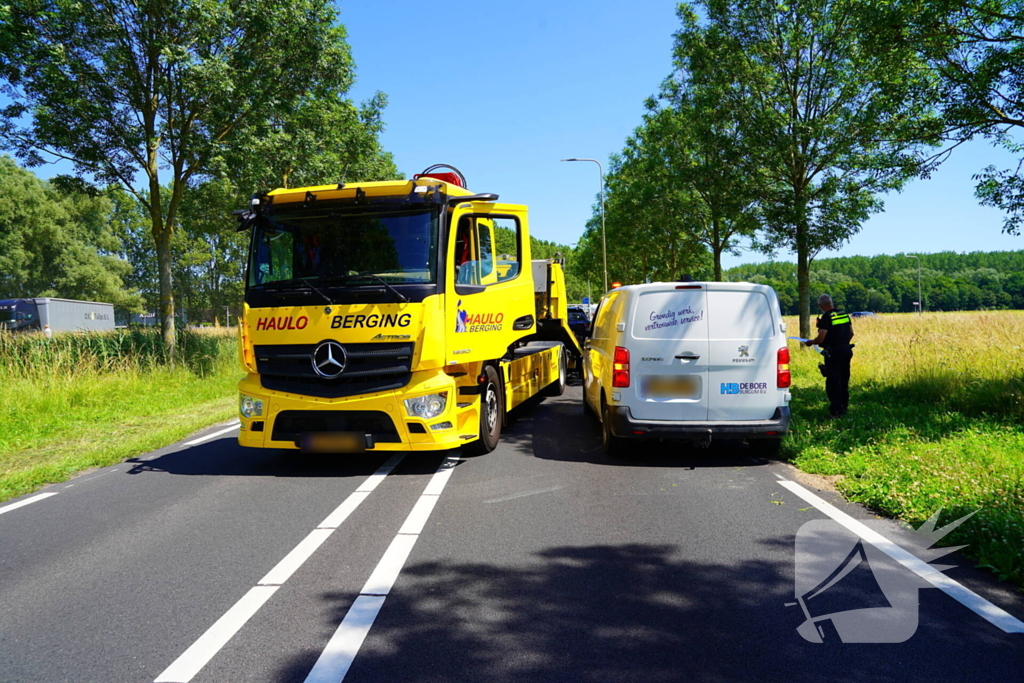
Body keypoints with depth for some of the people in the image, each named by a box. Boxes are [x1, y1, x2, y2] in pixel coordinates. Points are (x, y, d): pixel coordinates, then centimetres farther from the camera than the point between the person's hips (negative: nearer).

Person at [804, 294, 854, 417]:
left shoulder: (826, 317, -16)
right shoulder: (844, 314, 8)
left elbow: (820, 339, -19)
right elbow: (851, 333, 16)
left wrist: (810, 342, 0)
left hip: (833, 353, -8)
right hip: (846, 351, 8)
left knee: (833, 382, -1)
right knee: (844, 381, 17)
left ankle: (836, 410, 1)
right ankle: (844, 406, 25)